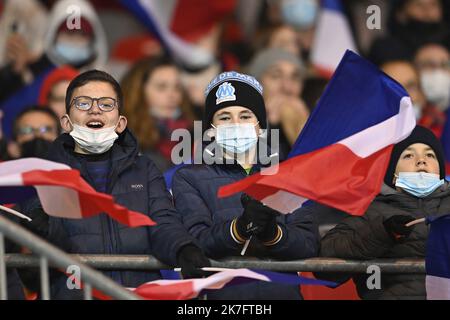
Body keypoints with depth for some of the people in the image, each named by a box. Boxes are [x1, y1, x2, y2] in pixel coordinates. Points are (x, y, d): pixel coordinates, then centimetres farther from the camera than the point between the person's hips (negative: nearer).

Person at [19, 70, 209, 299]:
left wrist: (185, 251, -17)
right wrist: (41, 226, -23)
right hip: (74, 293, -3)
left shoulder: (144, 170, 22)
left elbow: (163, 225, 7)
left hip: (142, 289, 3)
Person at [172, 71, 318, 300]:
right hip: (221, 292, -3)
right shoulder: (189, 178, 14)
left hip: (282, 290, 3)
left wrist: (274, 234, -13)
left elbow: (309, 244, 6)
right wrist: (238, 228, -20)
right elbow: (195, 242, -2)